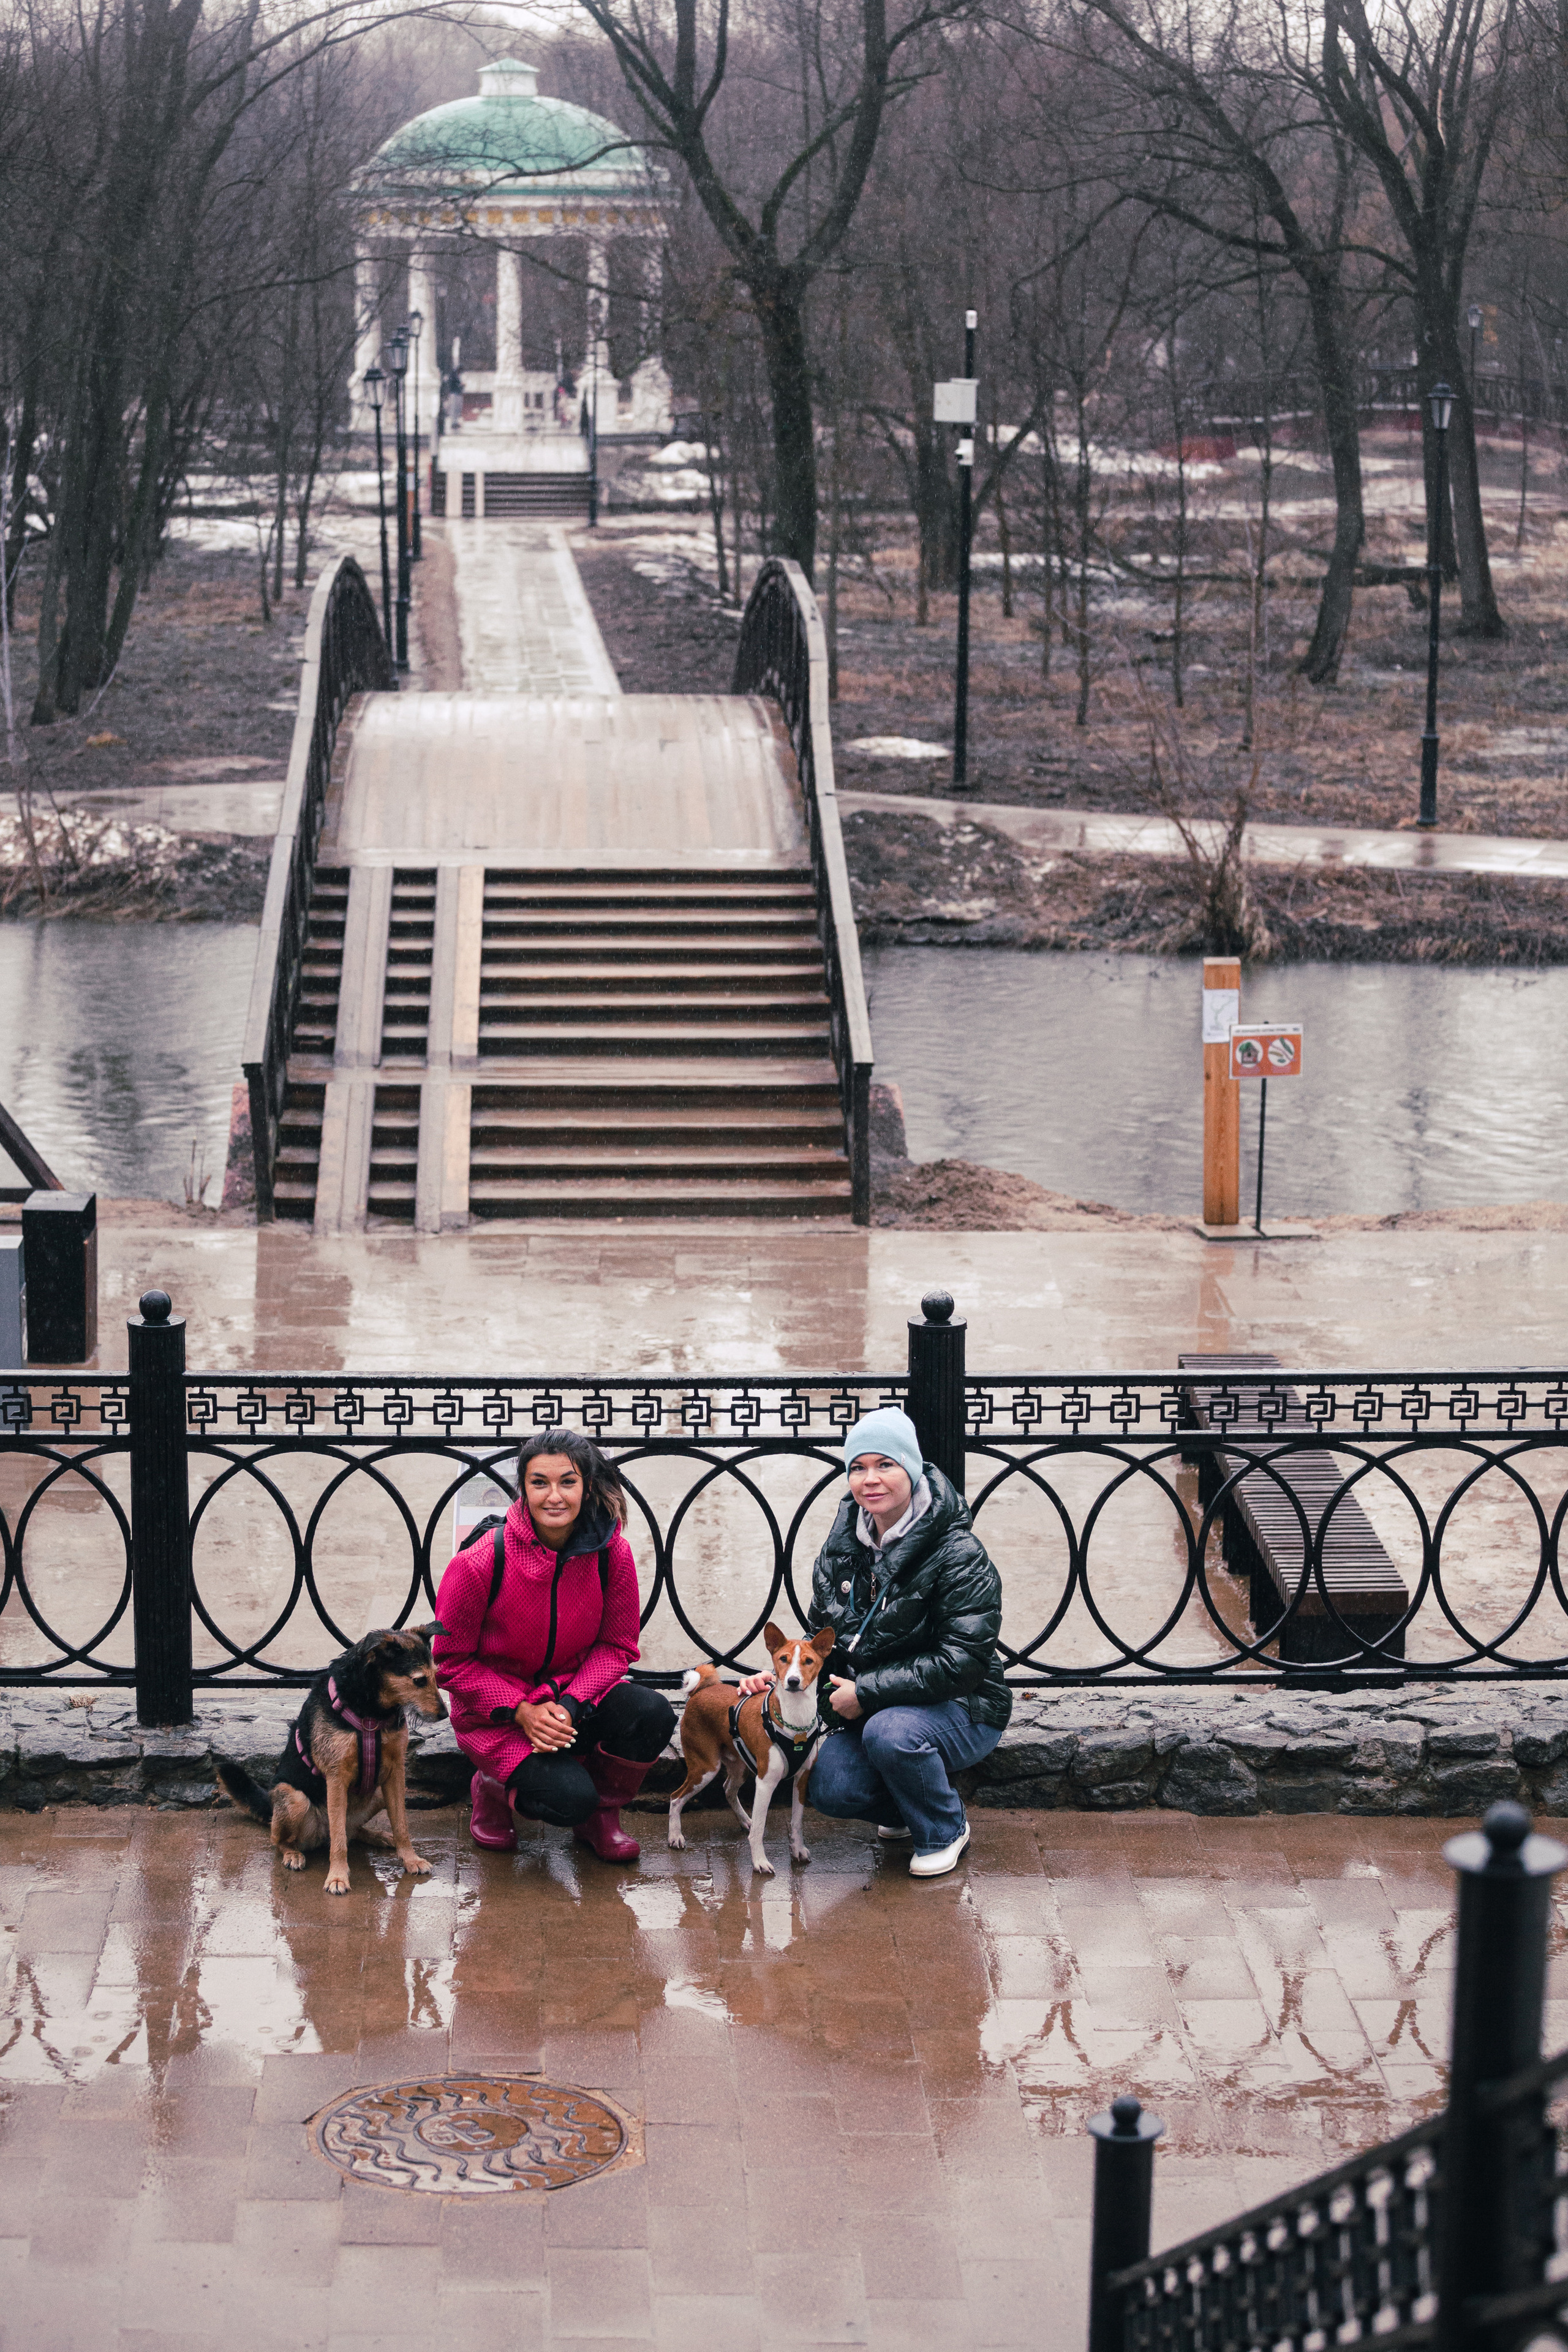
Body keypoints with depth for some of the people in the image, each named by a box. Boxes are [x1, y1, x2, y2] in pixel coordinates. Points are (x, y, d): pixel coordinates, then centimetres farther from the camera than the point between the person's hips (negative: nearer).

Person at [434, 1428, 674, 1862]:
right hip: (495, 1709, -4)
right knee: (567, 1799, -27)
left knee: (653, 1714, -26)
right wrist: (521, 1711, -21)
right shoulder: (479, 1563, -21)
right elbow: (451, 1662, -10)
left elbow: (617, 1645, -2)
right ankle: (493, 1786, 10)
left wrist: (570, 1704, -20)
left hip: (576, 1692, 4)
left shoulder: (613, 1554, -12)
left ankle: (601, 1813, 3)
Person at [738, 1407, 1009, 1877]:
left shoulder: (958, 1554, -19)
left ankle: (945, 1830, -6)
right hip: (870, 1711, 6)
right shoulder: (841, 1546, 3)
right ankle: (906, 1809, 15)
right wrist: (783, 1674, -6)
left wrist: (867, 1692, -25)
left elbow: (962, 1662, -25)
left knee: (890, 1732, -35)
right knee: (830, 1789, -19)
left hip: (961, 1710, -5)